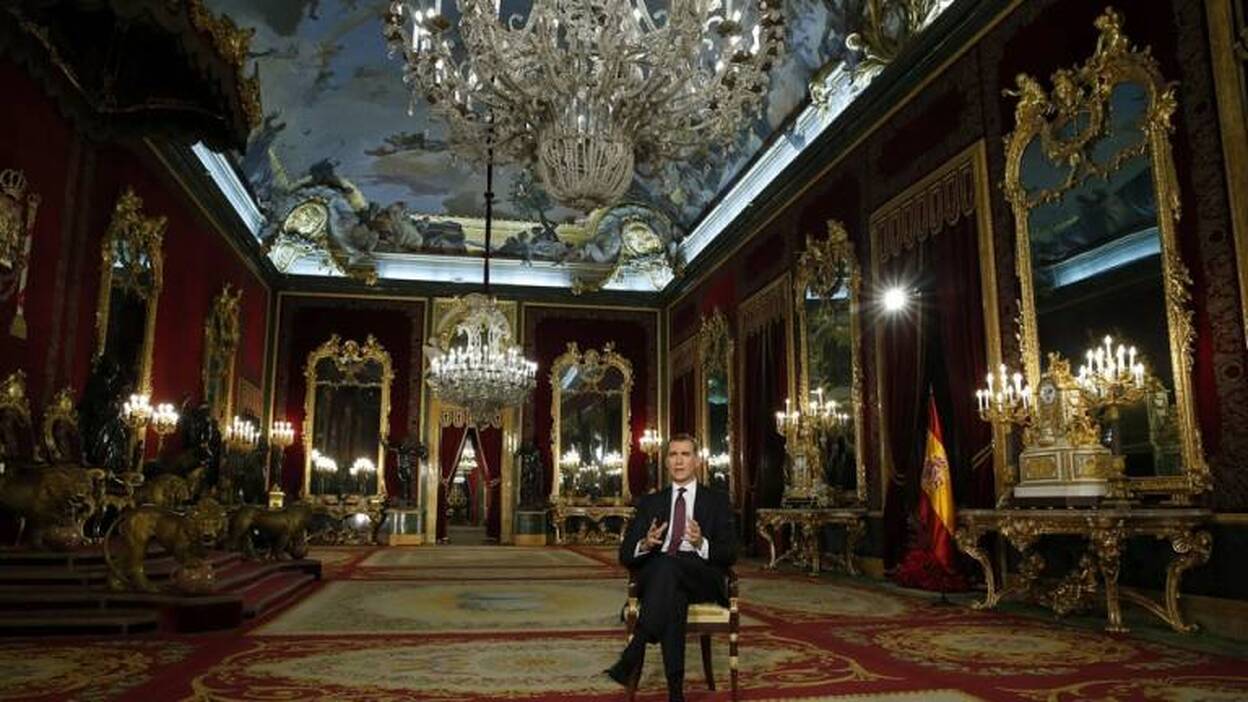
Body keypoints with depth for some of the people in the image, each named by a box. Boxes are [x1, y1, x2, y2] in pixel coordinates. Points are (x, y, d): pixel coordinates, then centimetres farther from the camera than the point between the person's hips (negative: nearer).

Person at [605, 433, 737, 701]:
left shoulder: (717, 501, 13)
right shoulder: (651, 503, 18)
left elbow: (730, 554, 3)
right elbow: (626, 555, 11)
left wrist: (702, 544, -20)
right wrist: (645, 544, -14)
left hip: (703, 578, -2)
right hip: (656, 576, 2)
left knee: (668, 563, -37)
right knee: (674, 598, -37)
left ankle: (633, 656, -39)